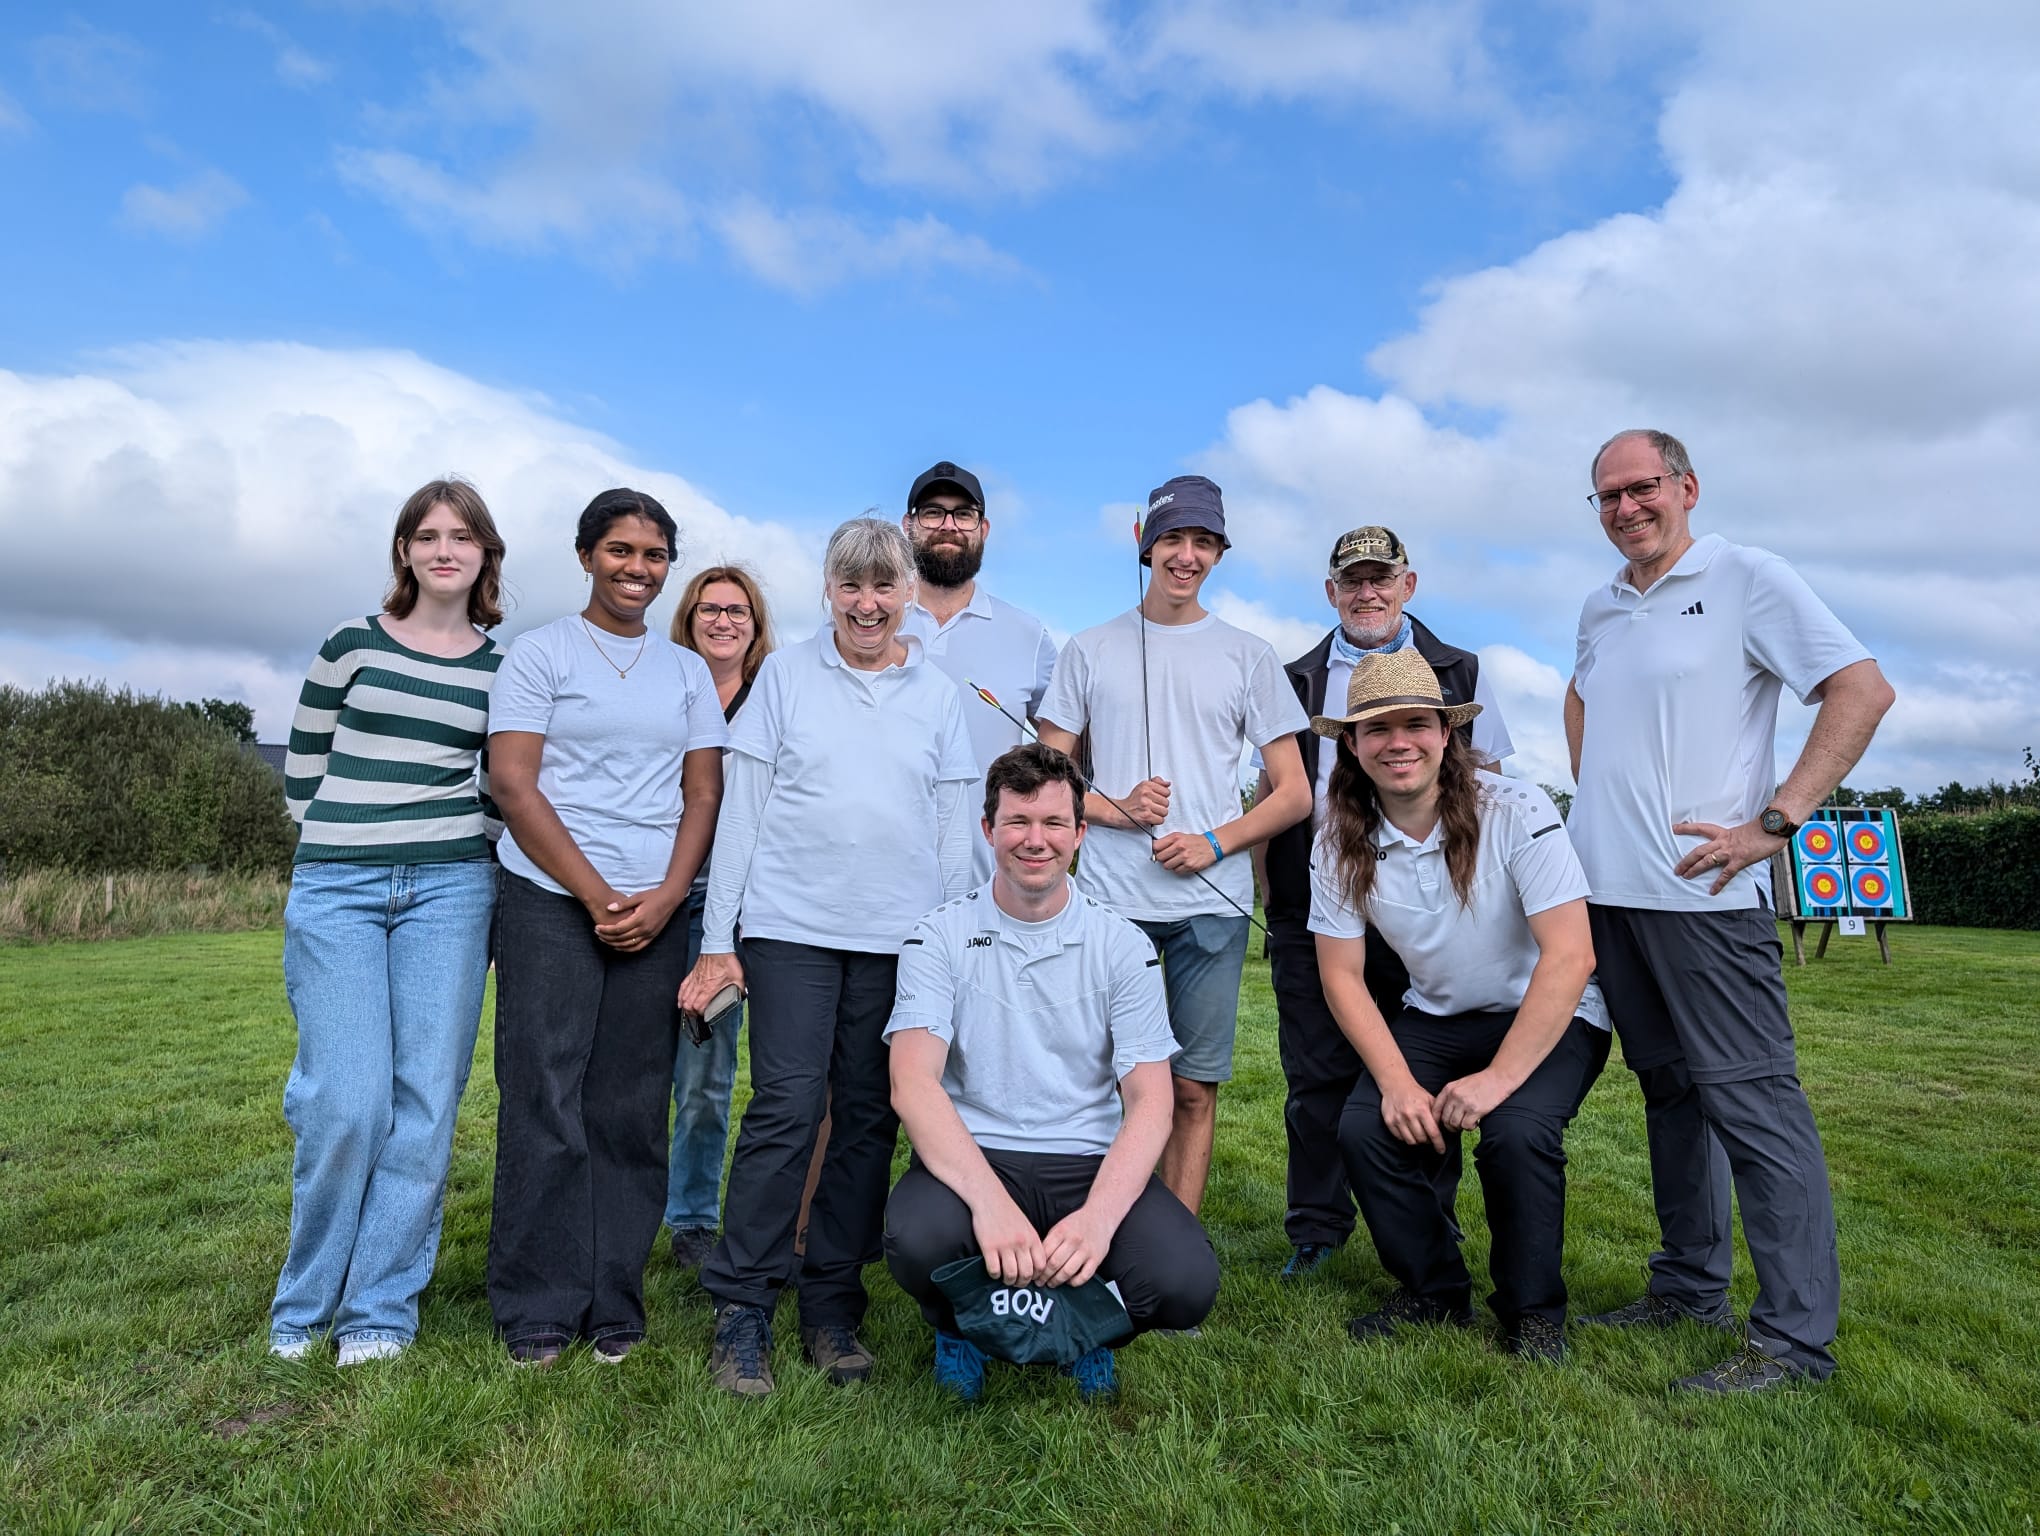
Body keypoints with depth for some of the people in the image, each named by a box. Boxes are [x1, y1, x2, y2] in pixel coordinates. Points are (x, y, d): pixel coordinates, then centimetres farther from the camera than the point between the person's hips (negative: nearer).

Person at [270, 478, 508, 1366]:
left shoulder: (502, 668, 9)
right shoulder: (350, 644, 6)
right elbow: (302, 770, 9)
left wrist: (460, 856, 4)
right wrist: (345, 851, 4)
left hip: (450, 892, 1)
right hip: (336, 891, -1)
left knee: (425, 1101, -1)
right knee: (347, 1101, -7)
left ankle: (381, 1310, 13)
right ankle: (307, 1302, 17)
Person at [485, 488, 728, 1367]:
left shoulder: (687, 671, 14)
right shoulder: (539, 654, 4)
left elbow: (704, 794, 9)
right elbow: (515, 786, -4)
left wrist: (665, 898, -6)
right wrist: (599, 898, -10)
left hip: (656, 913, 3)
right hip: (550, 903, -2)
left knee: (630, 1113, 5)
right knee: (544, 1104, 0)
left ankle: (614, 1304, 17)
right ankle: (537, 1310, 13)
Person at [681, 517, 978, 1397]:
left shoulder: (939, 696, 10)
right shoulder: (784, 675, 5)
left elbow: (954, 830, 12)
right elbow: (741, 810, 3)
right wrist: (717, 940, -1)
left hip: (899, 940, 2)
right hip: (792, 928, -2)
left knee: (869, 1120, 6)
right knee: (786, 1109, -5)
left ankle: (833, 1308, 20)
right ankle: (741, 1309, 9)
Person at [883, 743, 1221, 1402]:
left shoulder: (1122, 945, 3)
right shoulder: (940, 938, -1)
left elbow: (1151, 1101, -4)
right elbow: (912, 1082, -13)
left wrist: (1099, 1214, -22)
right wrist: (989, 1201, -29)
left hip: (1091, 1165, 1)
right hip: (973, 1158, -1)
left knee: (1186, 1281, -25)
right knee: (919, 1241, -33)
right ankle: (962, 1324, 7)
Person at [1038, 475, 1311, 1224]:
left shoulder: (1249, 656, 10)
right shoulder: (1089, 651, 11)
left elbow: (1294, 793, 8)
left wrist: (1214, 842, -8)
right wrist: (1116, 809, -8)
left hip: (1211, 902, 0)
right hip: (1106, 898, 0)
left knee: (1194, 1089, 3)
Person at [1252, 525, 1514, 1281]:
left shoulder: (1458, 674, 10)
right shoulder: (1296, 681, 13)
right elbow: (1270, 789, 14)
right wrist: (1267, 887, 6)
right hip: (1314, 903, 1)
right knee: (1317, 1074, 5)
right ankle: (1316, 1228, 19)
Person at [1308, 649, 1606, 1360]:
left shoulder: (1516, 812, -22)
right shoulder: (1341, 841, -10)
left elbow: (1571, 957, -26)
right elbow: (1342, 975, -7)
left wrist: (1499, 1077, -30)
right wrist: (1396, 1080, -19)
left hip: (1549, 1019, -3)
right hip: (1435, 1018, 4)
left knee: (1517, 1131, -30)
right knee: (1365, 1128, -19)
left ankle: (1533, 1312, 0)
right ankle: (1434, 1292, 10)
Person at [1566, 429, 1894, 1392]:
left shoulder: (1746, 578, -3)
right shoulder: (1599, 608, 15)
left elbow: (1862, 690, -10)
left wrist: (1774, 823, -16)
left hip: (1700, 890, -7)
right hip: (1607, 888, 7)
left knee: (1750, 1094, -5)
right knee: (1670, 1090, 14)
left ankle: (1796, 1334, 4)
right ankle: (1691, 1287, 25)